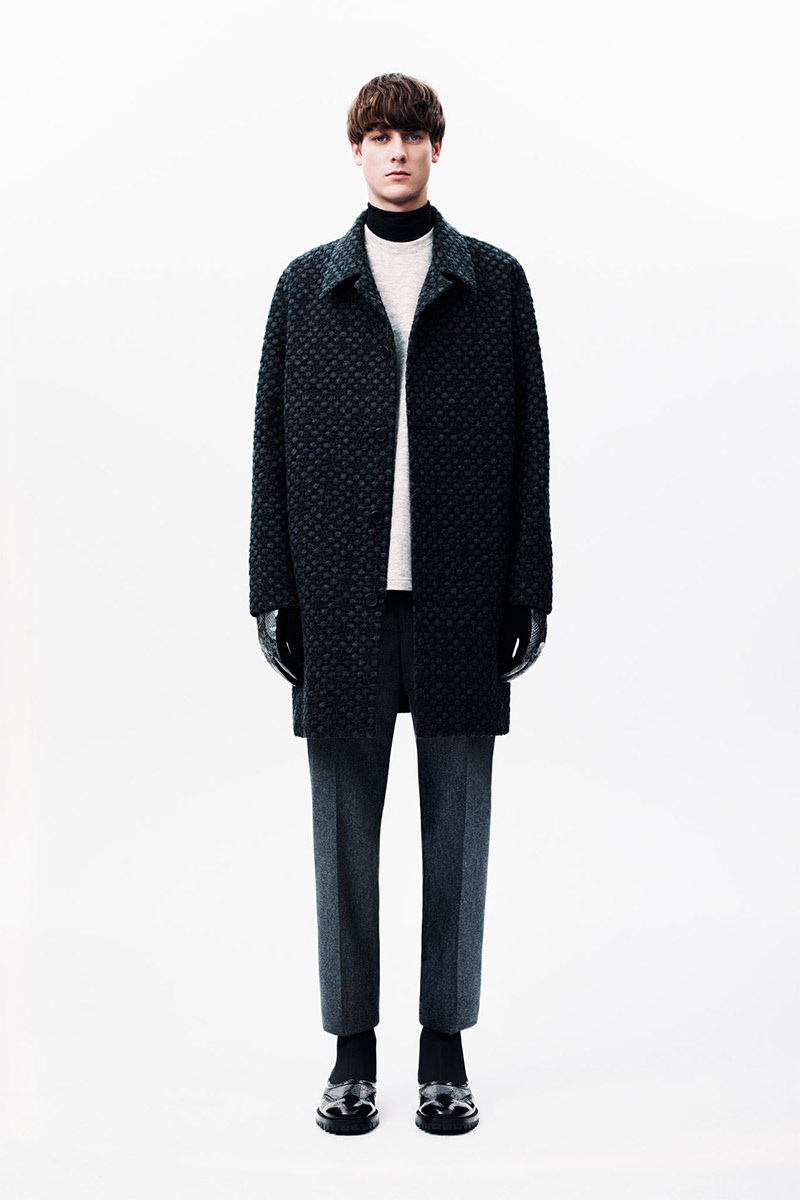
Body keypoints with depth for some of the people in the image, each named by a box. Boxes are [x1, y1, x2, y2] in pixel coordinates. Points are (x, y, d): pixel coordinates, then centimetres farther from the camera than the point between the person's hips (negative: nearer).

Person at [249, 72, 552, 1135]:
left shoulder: (495, 282, 8)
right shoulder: (307, 286, 10)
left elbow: (529, 445, 5)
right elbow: (272, 445, 7)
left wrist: (529, 591, -1)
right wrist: (274, 593, 1)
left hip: (461, 599, 0)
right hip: (342, 600, 1)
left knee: (457, 828, 7)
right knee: (346, 828, 7)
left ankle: (446, 1049, 22)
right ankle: (353, 1050, 21)